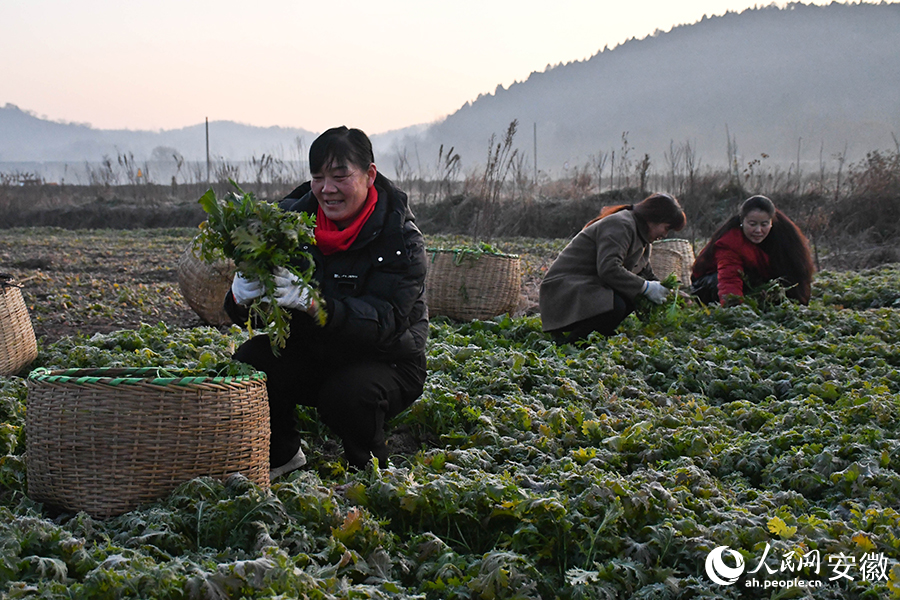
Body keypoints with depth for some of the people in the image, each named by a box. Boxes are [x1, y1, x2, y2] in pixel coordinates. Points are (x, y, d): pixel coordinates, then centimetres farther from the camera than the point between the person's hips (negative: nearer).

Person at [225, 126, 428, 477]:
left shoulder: (401, 239, -19)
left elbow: (384, 321, -33)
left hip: (385, 362, -4)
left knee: (348, 395, -34)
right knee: (248, 365, -20)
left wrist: (314, 304, -49)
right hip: (310, 355, 4)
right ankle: (282, 456, 7)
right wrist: (241, 298, -35)